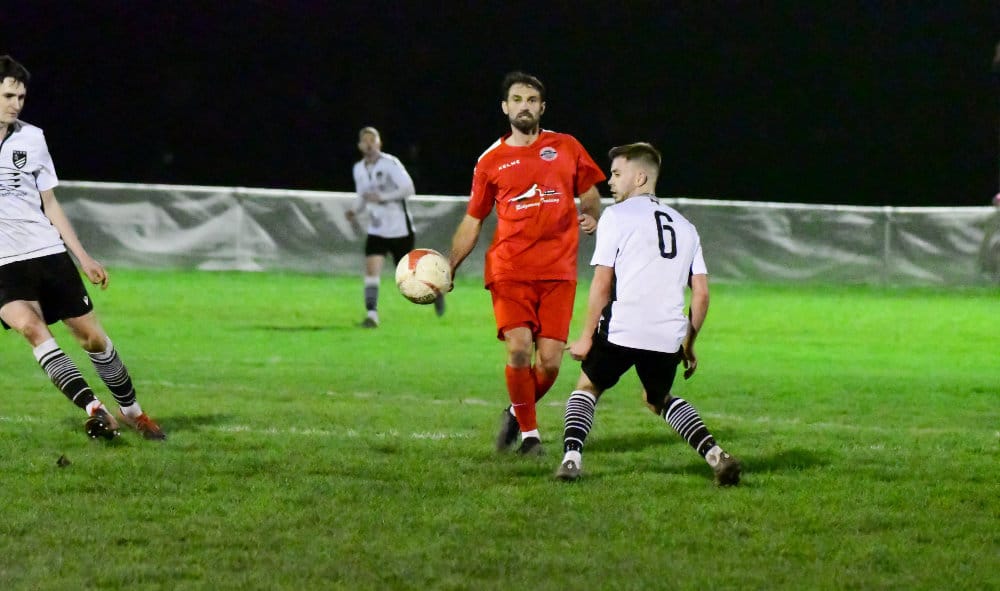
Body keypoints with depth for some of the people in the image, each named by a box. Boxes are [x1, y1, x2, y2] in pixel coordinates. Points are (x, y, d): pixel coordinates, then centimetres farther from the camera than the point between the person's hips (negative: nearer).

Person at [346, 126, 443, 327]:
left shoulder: (390, 163, -13)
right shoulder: (359, 169, 7)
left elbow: (408, 188, -19)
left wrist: (382, 197, -27)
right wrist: (355, 210, -1)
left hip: (399, 228, -5)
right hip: (376, 230, 5)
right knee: (371, 267, -16)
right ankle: (371, 314, -17)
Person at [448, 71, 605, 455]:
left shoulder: (566, 148, 9)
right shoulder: (491, 161, 8)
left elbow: (589, 193, 20)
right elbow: (472, 221, 13)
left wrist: (592, 218, -3)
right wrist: (449, 266, 2)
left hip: (557, 271, 1)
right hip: (509, 270, -1)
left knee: (550, 360, -7)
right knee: (519, 348, -18)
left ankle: (517, 413, 24)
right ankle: (528, 433, 1)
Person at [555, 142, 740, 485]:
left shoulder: (617, 216, 2)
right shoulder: (684, 226, 18)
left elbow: (602, 283, -4)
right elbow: (701, 293, 13)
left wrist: (586, 337, 1)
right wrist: (688, 344, 22)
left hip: (621, 329, -4)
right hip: (668, 337, 5)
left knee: (587, 387, 18)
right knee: (659, 400, 26)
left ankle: (571, 457, -3)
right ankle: (715, 455, 7)